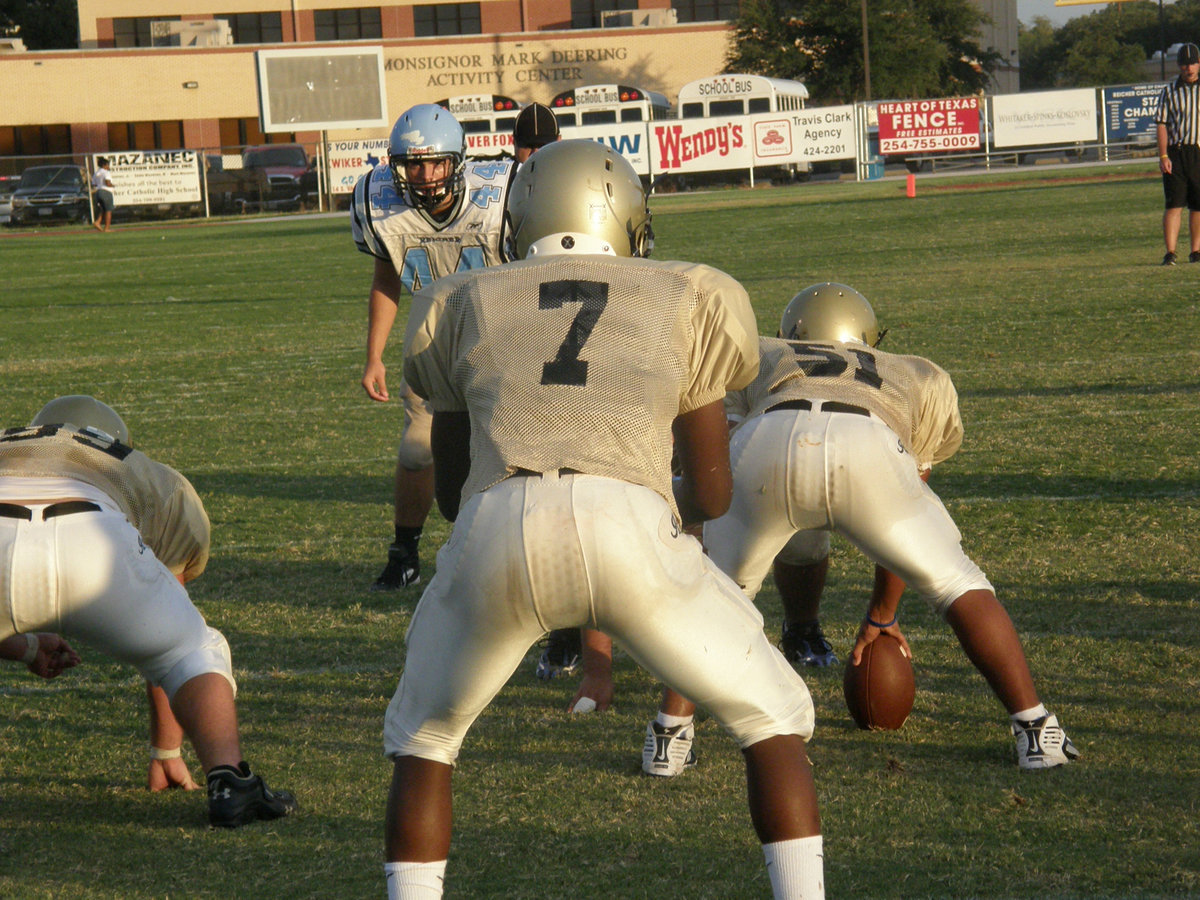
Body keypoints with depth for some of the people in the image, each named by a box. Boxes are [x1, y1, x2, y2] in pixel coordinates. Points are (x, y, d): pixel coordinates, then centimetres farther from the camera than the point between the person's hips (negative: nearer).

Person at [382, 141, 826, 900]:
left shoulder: (467, 304, 28)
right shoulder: (682, 301, 26)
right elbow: (711, 494, 27)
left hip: (499, 539, 1)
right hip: (630, 533, -1)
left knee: (424, 735, 28)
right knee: (773, 718, 22)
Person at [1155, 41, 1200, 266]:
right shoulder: (1169, 92, 5)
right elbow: (1161, 124, 1)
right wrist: (1163, 156, -9)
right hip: (1176, 153, -2)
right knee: (1174, 204, -9)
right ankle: (1170, 253, -13)